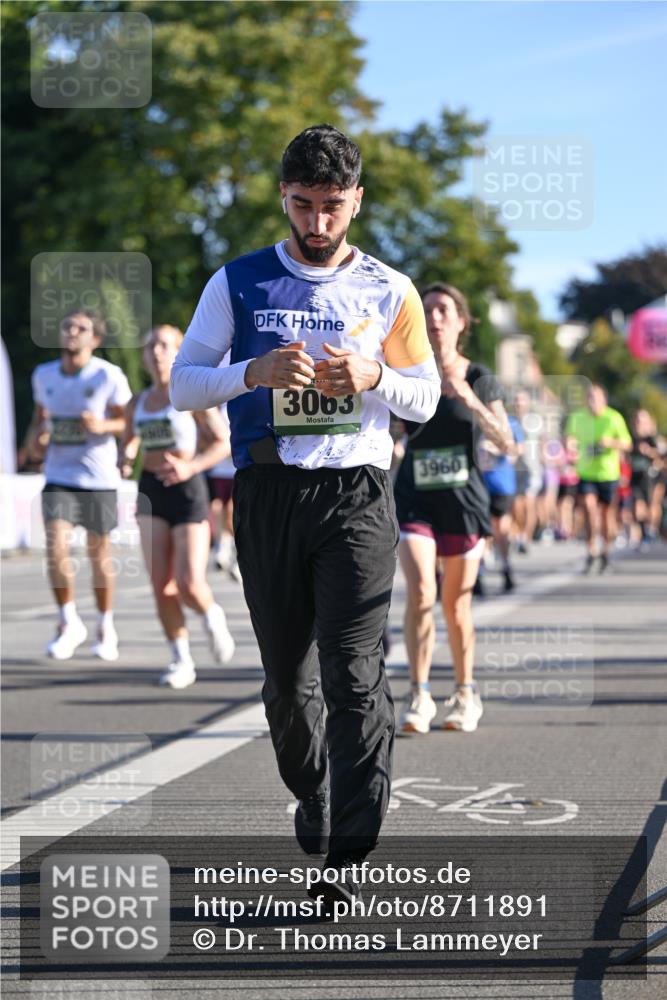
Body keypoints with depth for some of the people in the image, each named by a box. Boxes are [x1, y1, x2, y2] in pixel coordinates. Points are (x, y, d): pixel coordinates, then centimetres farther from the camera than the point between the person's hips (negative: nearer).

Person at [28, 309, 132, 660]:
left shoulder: (109, 376, -9)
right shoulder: (43, 375, 3)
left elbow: (128, 422, -2)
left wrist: (103, 425, -22)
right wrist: (34, 439, -2)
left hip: (99, 477, -2)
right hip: (58, 476, 2)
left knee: (99, 554, 7)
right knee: (56, 549, -13)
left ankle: (106, 628, 26)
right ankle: (69, 623, 5)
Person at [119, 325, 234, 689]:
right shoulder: (138, 403, 11)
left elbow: (223, 442, -7)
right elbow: (129, 441, 26)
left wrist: (190, 467, -22)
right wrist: (124, 461, 3)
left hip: (187, 491, -4)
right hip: (150, 493, 4)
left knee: (190, 585, -13)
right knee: (161, 584, -6)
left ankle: (212, 618, 22)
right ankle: (182, 660, 6)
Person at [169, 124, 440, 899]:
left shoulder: (388, 291, 7)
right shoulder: (238, 282, 6)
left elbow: (424, 399, 12)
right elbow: (182, 384, 4)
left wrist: (374, 378, -10)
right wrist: (254, 373, -15)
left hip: (357, 493, -1)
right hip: (268, 491, 2)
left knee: (353, 673, -11)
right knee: (286, 675, 8)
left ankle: (347, 854, -13)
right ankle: (312, 802, 32)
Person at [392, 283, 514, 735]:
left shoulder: (479, 379, 0)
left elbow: (506, 442, -8)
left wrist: (467, 398, -20)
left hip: (464, 500, 0)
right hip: (416, 499, 0)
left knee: (457, 604, 8)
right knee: (420, 593, -18)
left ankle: (465, 694, 24)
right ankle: (418, 696, -13)